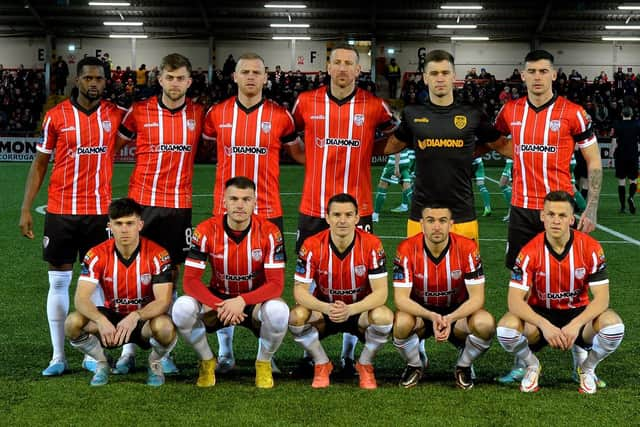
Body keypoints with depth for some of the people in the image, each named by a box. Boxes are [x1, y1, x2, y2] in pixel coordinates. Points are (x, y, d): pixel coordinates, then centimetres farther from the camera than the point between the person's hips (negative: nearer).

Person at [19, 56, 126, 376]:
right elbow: (40, 163, 4)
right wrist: (26, 209, -1)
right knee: (59, 281, 3)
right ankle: (58, 357, 10)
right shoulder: (56, 116, -1)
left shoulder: (116, 115, 1)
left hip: (99, 211, 1)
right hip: (60, 210, 0)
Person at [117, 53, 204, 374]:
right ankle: (128, 348, 12)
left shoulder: (198, 114, 4)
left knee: (169, 274, 6)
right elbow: (115, 145, 10)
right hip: (141, 202, -1)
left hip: (179, 205, 1)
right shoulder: (139, 112, 0)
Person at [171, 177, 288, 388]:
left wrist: (242, 301, -35)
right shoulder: (206, 231, -15)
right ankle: (207, 362, 0)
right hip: (217, 299, 1)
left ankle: (263, 363, -2)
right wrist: (219, 306, -33)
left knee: (278, 311, -35)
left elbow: (276, 283, -19)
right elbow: (190, 280, -17)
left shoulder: (269, 232, -16)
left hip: (255, 300, -1)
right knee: (182, 307, -29)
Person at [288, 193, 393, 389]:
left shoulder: (372, 245, -18)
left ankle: (365, 365, -3)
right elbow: (300, 290, -17)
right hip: (324, 309, 1)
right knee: (297, 316, -29)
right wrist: (327, 308, -37)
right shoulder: (312, 246, -16)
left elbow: (380, 292, -20)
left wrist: (350, 310, -37)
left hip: (360, 311, -1)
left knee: (384, 317, -32)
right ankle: (322, 364, -2)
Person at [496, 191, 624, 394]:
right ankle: (532, 366, 4)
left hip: (578, 313, 1)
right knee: (506, 328, -32)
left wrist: (575, 325, -34)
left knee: (614, 326, -31)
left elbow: (601, 298, -17)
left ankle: (587, 368, 3)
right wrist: (545, 325, -37)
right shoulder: (530, 252, -17)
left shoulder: (591, 248, -15)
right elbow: (515, 300, -21)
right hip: (540, 314, 0)